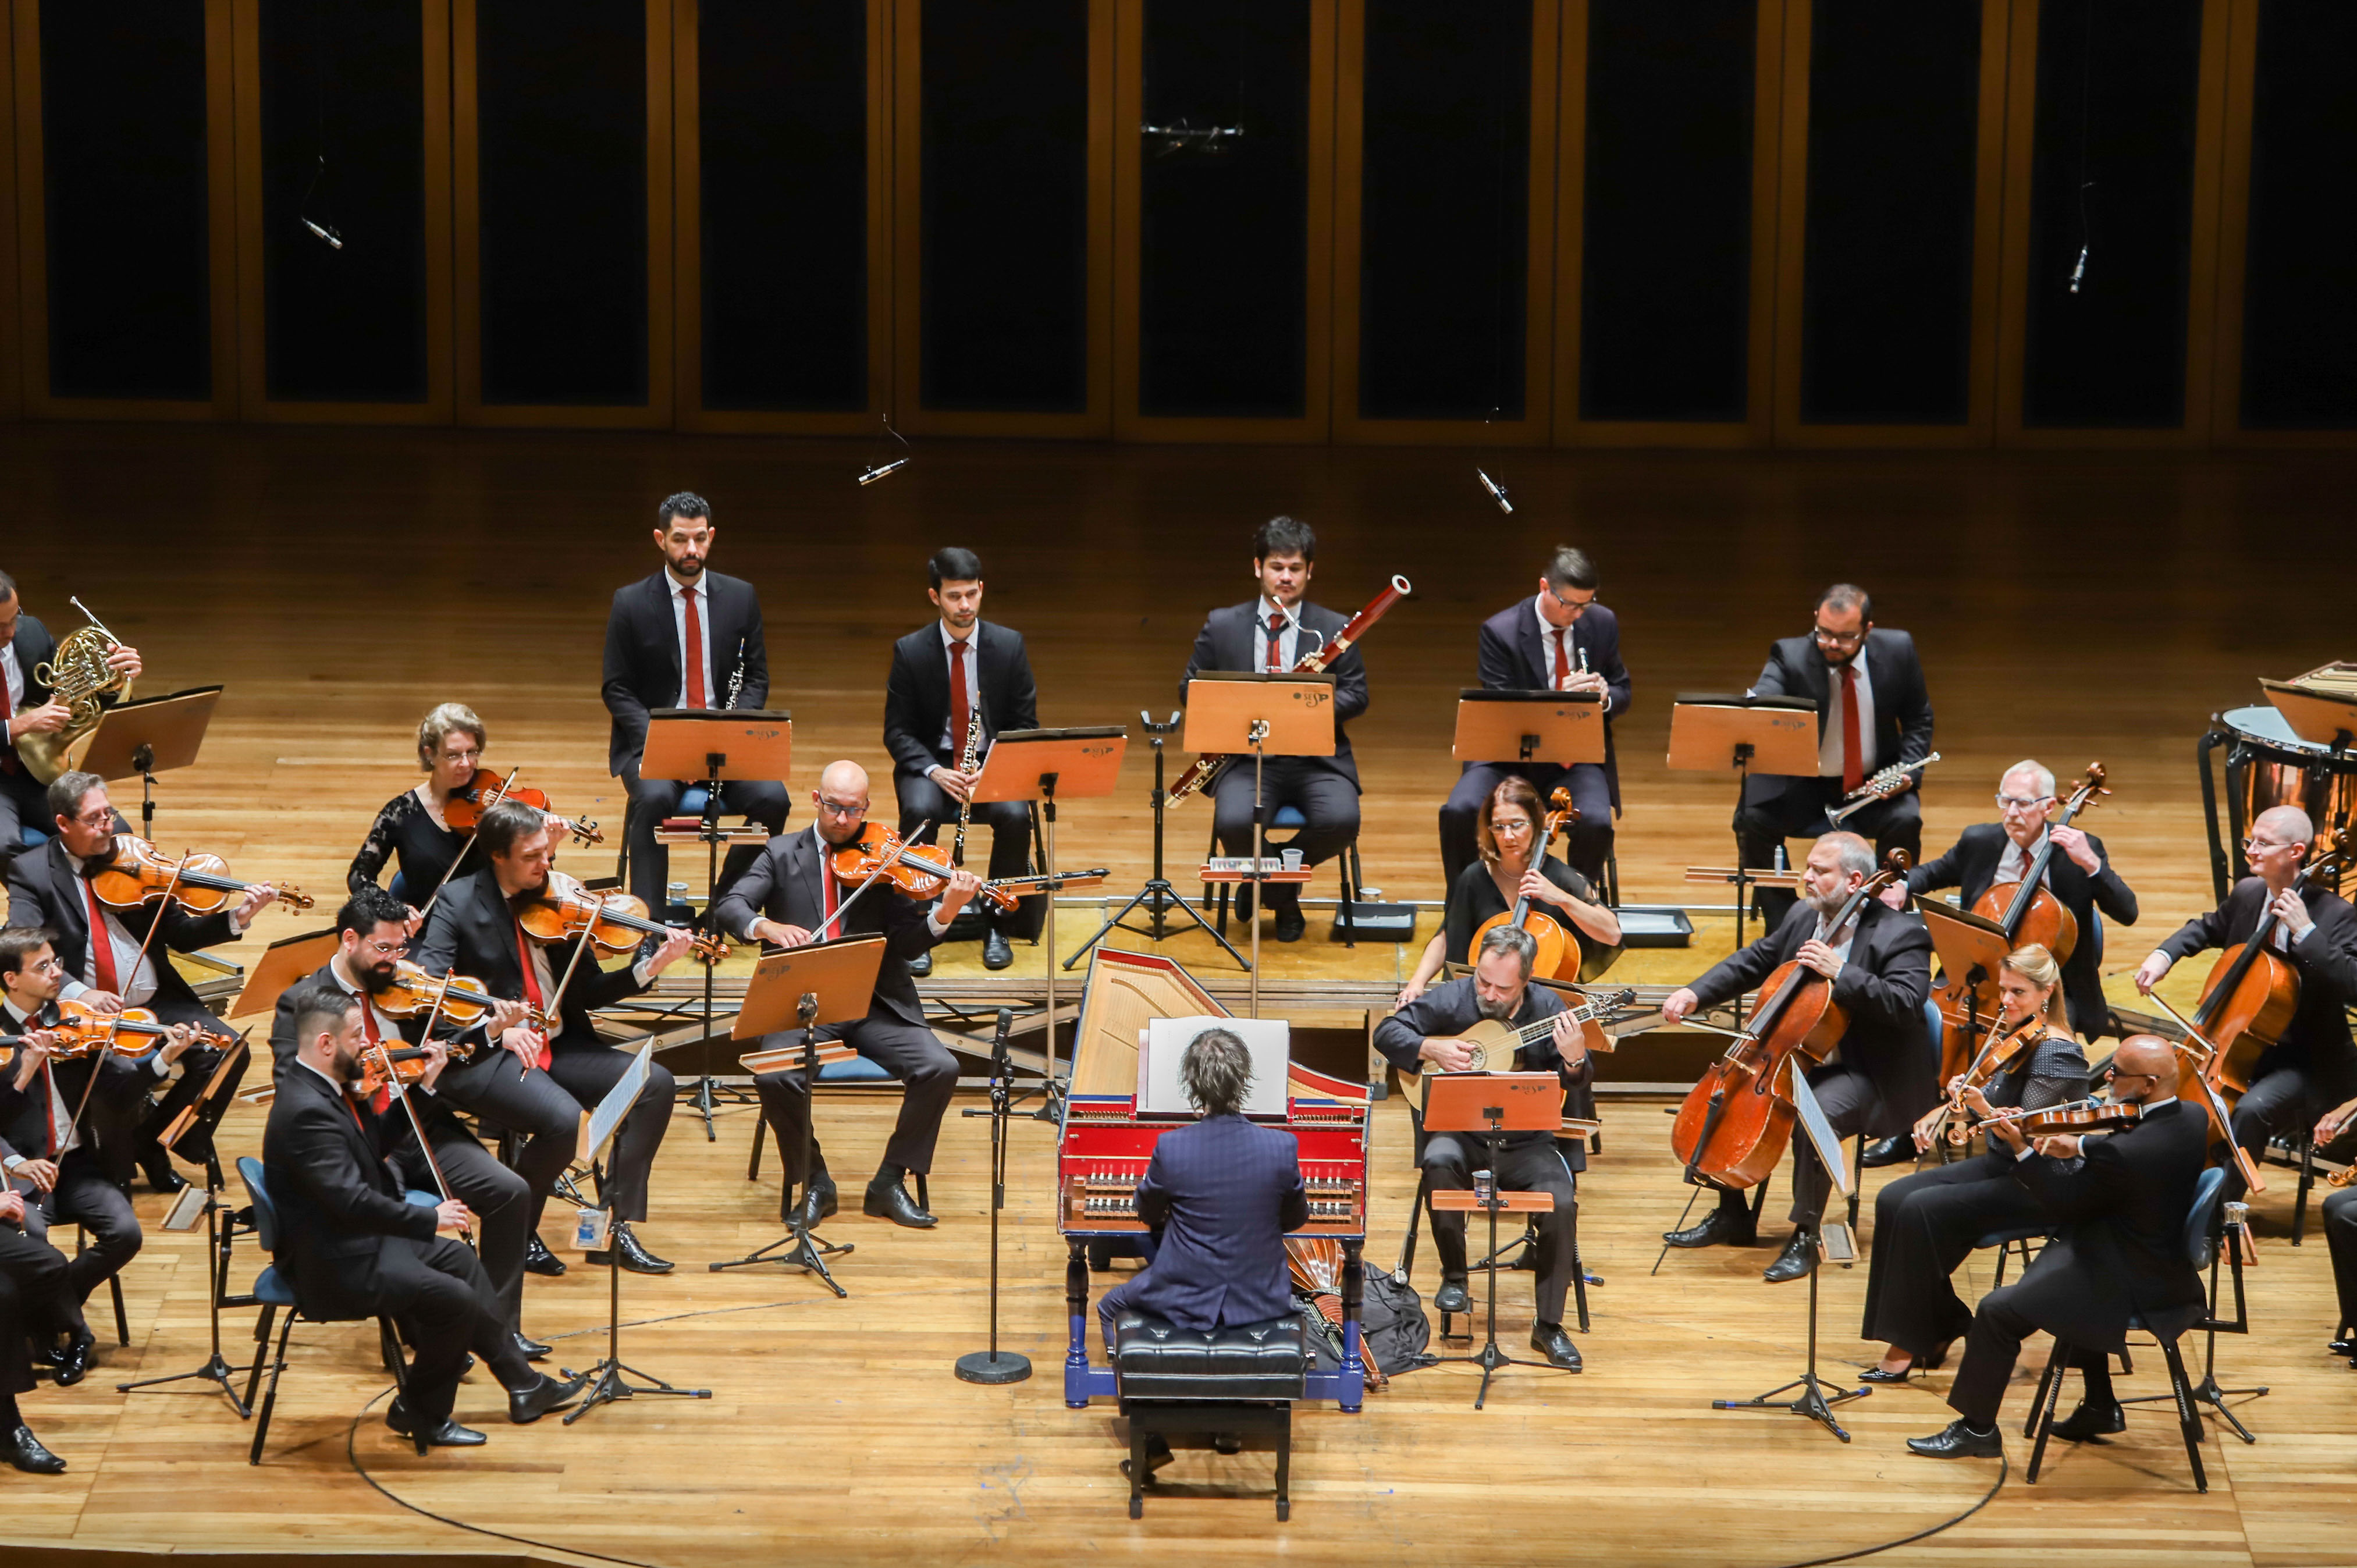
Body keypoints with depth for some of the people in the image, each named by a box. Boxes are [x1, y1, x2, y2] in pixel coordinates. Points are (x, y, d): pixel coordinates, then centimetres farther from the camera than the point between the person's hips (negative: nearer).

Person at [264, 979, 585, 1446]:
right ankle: (420, 1412, 3)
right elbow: (353, 1200, -31)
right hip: (335, 1267, -11)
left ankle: (523, 1385, 27)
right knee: (454, 1299, -18)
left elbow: (378, 1143, 15)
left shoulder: (322, 1089, 5)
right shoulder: (307, 1111, -27)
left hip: (356, 1239, 11)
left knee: (459, 1259, 19)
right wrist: (430, 1220, -22)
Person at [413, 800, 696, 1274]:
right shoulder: (459, 902, -6)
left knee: (655, 1083, -13)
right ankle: (515, 1232, -6)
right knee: (564, 1119, -32)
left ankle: (616, 1226, -8)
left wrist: (648, 968, -9)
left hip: (557, 1048, 6)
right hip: (486, 1056, -6)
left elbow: (589, 993, 9)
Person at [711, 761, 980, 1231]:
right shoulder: (783, 854, 8)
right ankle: (814, 1183, -5)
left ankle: (890, 1183, -4)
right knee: (774, 1078, -30)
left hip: (876, 1004, 1)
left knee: (940, 1069, -22)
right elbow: (728, 909, -5)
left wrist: (945, 912, -20)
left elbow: (908, 944, 0)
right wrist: (767, 927, -27)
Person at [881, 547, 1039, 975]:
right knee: (919, 812, -34)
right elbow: (898, 731, -2)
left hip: (994, 762, 1)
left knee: (1015, 815, -31)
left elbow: (1025, 725, 1)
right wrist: (934, 771, -21)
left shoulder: (1009, 646, -2)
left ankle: (997, 929, -11)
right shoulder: (910, 651, -5)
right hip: (931, 764, -1)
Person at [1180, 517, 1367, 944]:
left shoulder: (1334, 629, 7)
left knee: (1341, 821, -30)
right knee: (1234, 823, -32)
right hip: (1247, 756, 0)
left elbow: (1356, 696, 3)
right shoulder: (1222, 626, 8)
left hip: (1317, 758, 0)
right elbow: (1191, 688, 10)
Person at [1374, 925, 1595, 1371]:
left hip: (1527, 1142, 0)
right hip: (1462, 1132, 0)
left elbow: (1579, 1087, -6)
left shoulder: (1548, 1009, -3)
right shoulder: (1452, 999, -3)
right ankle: (1453, 1278, -13)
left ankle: (1548, 1324, -10)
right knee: (1440, 1161, -34)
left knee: (1562, 1203, -25)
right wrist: (1431, 1048, -17)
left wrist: (1575, 1062, -30)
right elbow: (1387, 1032, 0)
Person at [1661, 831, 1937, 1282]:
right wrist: (1695, 994, -1)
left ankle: (1805, 1237, -18)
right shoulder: (1802, 918, 7)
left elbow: (1907, 1004, -28)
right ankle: (1732, 1216, 14)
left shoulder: (1901, 933, -15)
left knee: (1816, 1116, -35)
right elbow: (1751, 963, 15)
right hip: (1796, 1059, 8)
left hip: (1865, 1072, -8)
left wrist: (1840, 972, -33)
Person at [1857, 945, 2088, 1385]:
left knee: (1922, 1211, -24)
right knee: (1893, 1199, -5)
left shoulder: (2056, 1053, -17)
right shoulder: (2013, 1040, 8)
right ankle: (1938, 1328, 0)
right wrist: (1943, 1114, 0)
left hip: (2035, 1185, -9)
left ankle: (1912, 1342, -13)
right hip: (2000, 1167, 9)